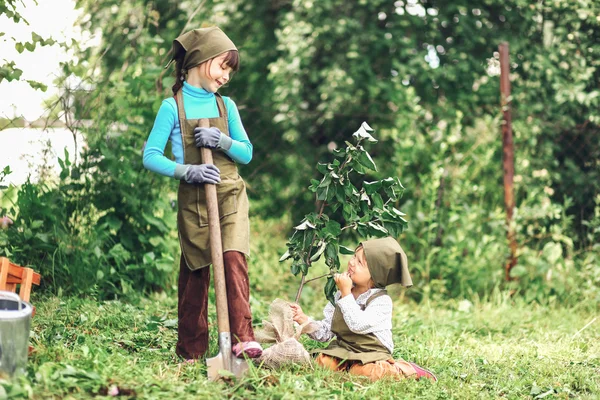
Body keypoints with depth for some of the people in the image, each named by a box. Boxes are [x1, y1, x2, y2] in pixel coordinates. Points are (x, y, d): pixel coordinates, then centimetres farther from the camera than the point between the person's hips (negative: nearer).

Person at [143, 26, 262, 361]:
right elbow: (151, 156, -9)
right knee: (195, 272, 3)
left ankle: (243, 339, -21)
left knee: (234, 260, -16)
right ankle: (192, 350, 12)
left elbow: (247, 153, 8)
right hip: (193, 200, -2)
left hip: (230, 196, 2)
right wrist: (186, 171, -24)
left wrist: (223, 142, -12)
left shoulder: (226, 105, 7)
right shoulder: (173, 107, -3)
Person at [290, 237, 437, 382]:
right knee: (322, 362, -24)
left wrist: (346, 293, -23)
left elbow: (358, 324, -30)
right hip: (342, 349, 4)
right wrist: (303, 319, -9)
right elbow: (326, 331, 9)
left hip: (372, 355, -4)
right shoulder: (340, 294, 5)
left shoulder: (382, 300, -14)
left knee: (363, 372, -34)